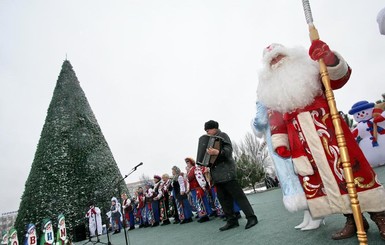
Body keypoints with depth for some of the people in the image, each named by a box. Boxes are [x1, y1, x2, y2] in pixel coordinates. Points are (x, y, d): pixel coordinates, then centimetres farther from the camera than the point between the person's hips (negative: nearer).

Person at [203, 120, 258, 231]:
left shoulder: (222, 135, -1)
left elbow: (228, 149, -18)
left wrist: (217, 152, -35)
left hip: (226, 171, -8)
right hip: (217, 174, 9)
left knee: (238, 195, -8)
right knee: (223, 198, 6)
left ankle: (251, 217, -4)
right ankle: (232, 220, 12)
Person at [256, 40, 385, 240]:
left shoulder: (309, 69, 10)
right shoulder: (271, 90, 16)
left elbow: (340, 76, -2)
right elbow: (275, 120, 15)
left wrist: (327, 57, -21)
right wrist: (279, 142, 6)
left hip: (327, 127, -3)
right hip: (300, 140, 3)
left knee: (349, 168, -5)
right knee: (314, 178, 2)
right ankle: (353, 219, 15)